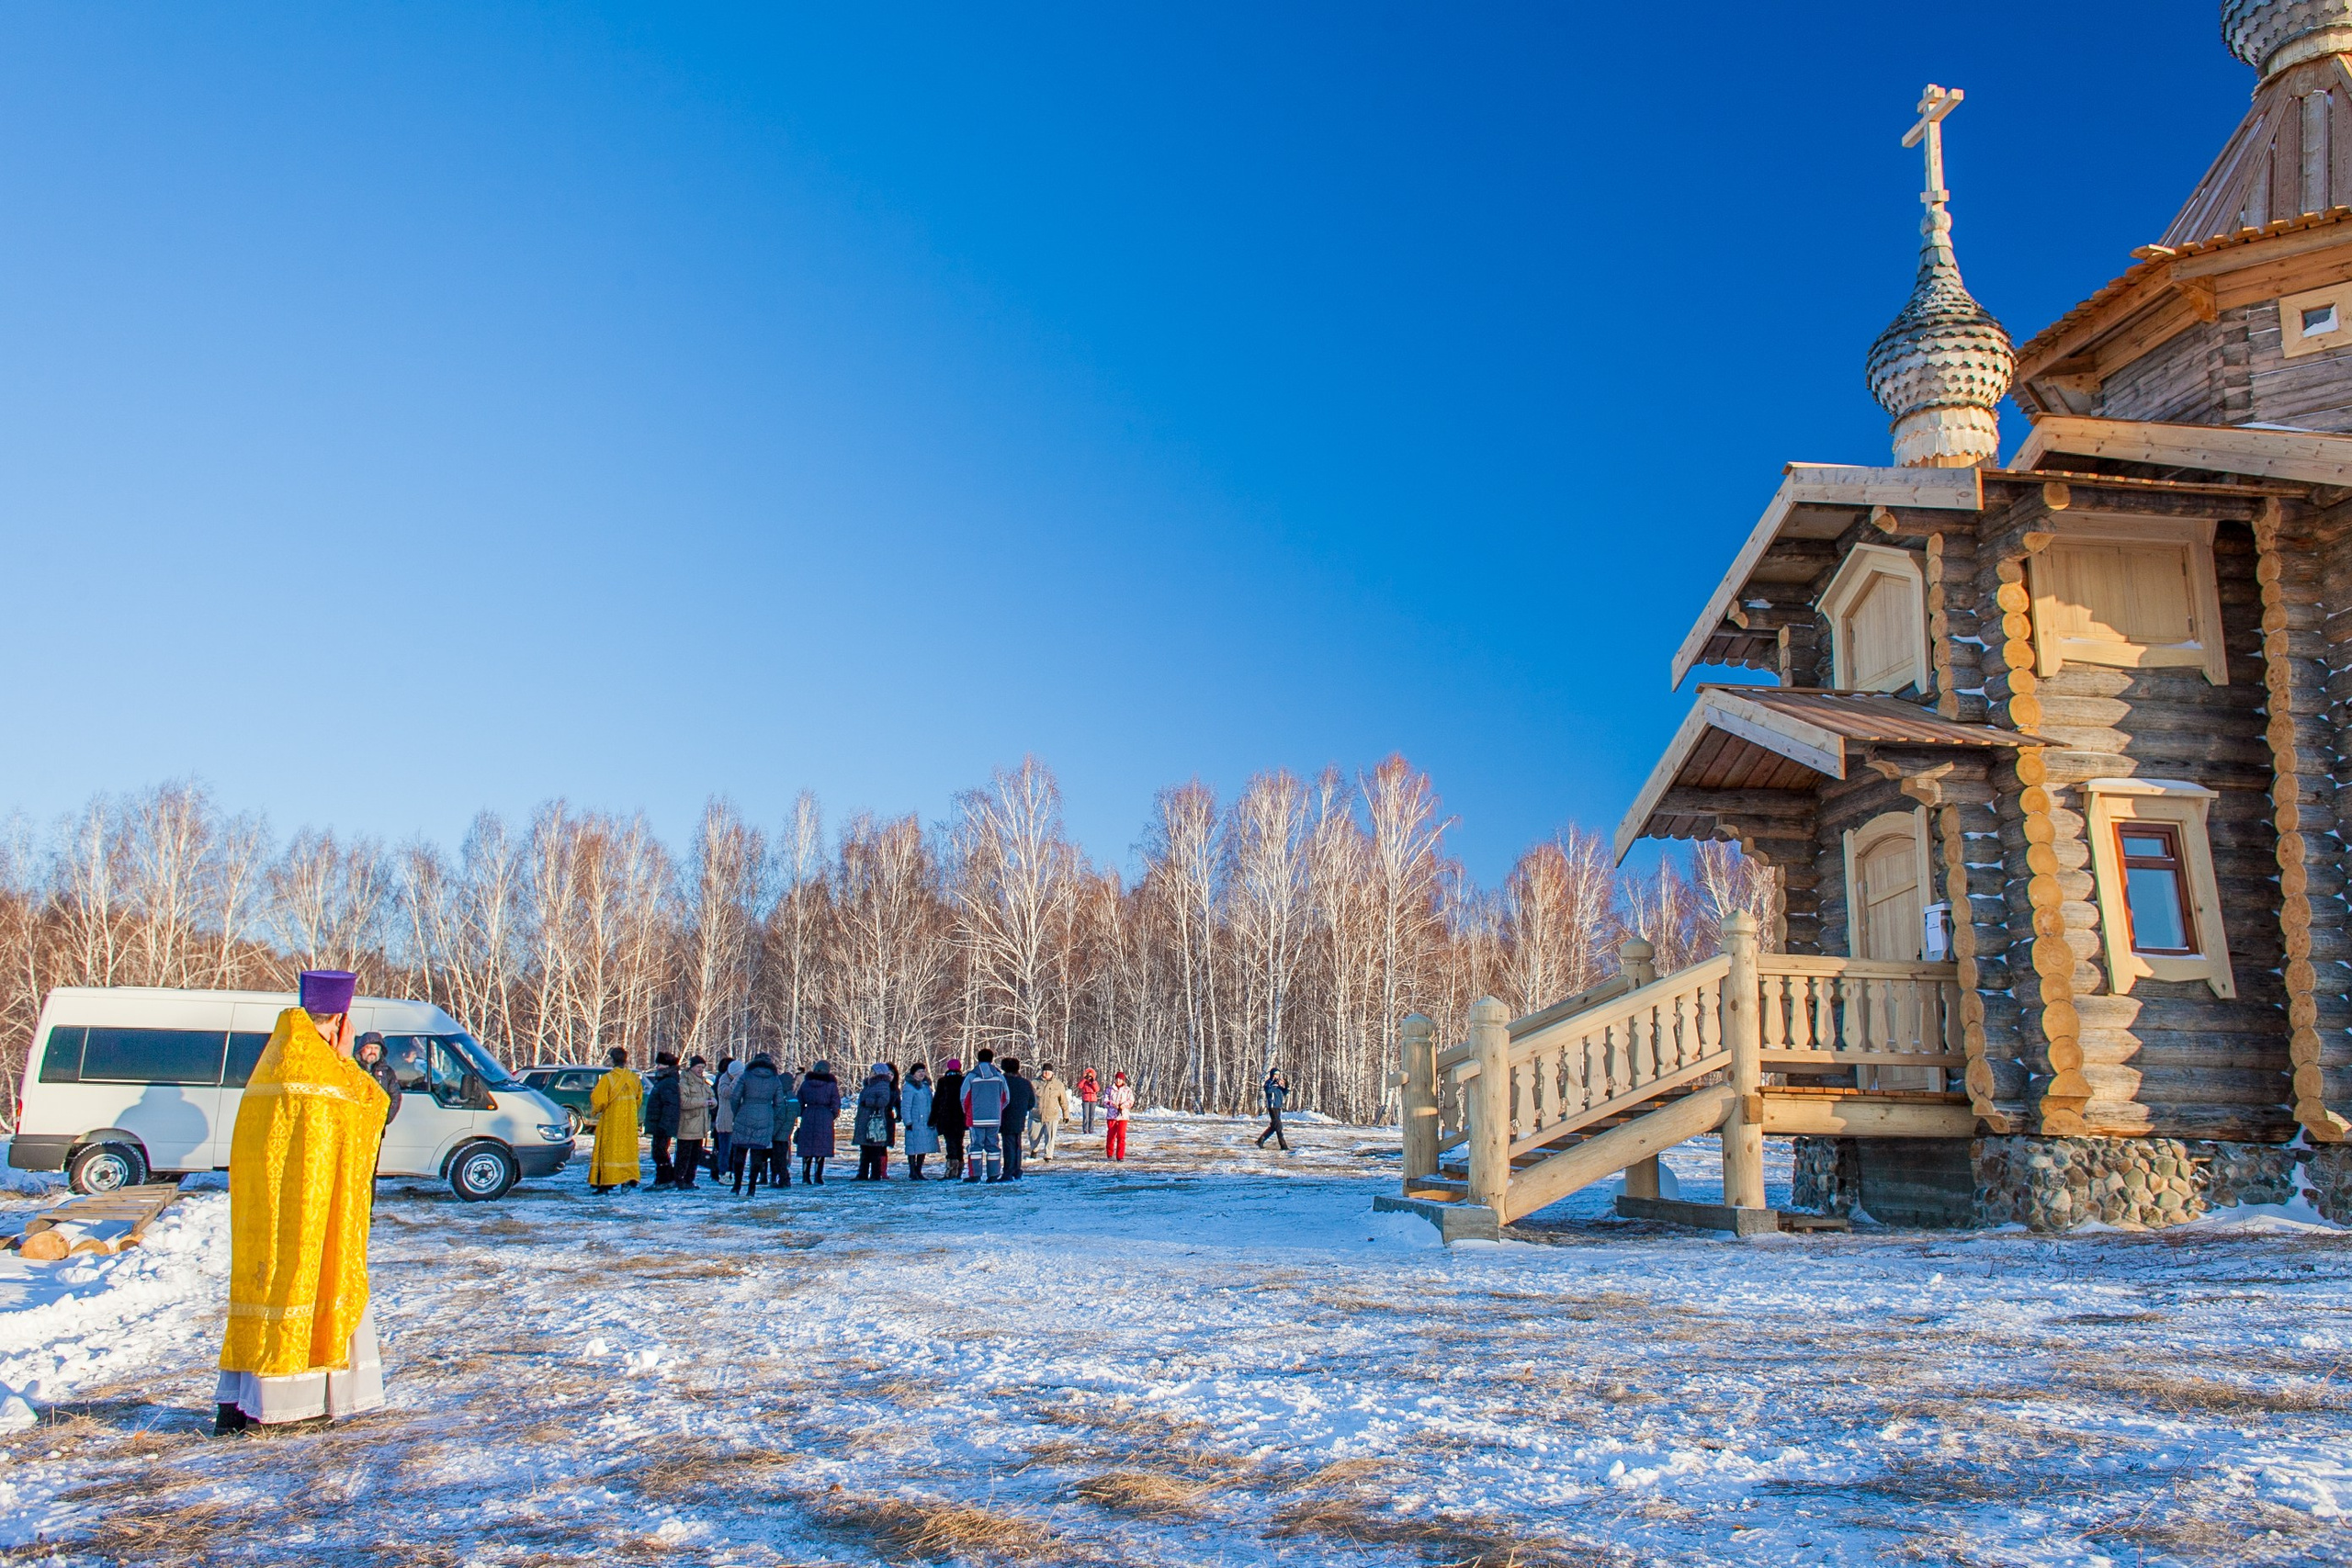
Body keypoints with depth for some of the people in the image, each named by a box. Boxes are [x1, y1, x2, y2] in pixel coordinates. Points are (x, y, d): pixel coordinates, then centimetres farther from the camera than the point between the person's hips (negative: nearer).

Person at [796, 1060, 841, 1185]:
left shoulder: (806, 1083, 5)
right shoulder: (831, 1085, -4)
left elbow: (800, 1101, 8)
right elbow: (835, 1104, -5)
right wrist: (833, 1115, 11)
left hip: (808, 1117, 3)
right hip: (825, 1118, -3)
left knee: (807, 1146, 10)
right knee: (821, 1147, 2)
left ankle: (805, 1175, 11)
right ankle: (818, 1176, 0)